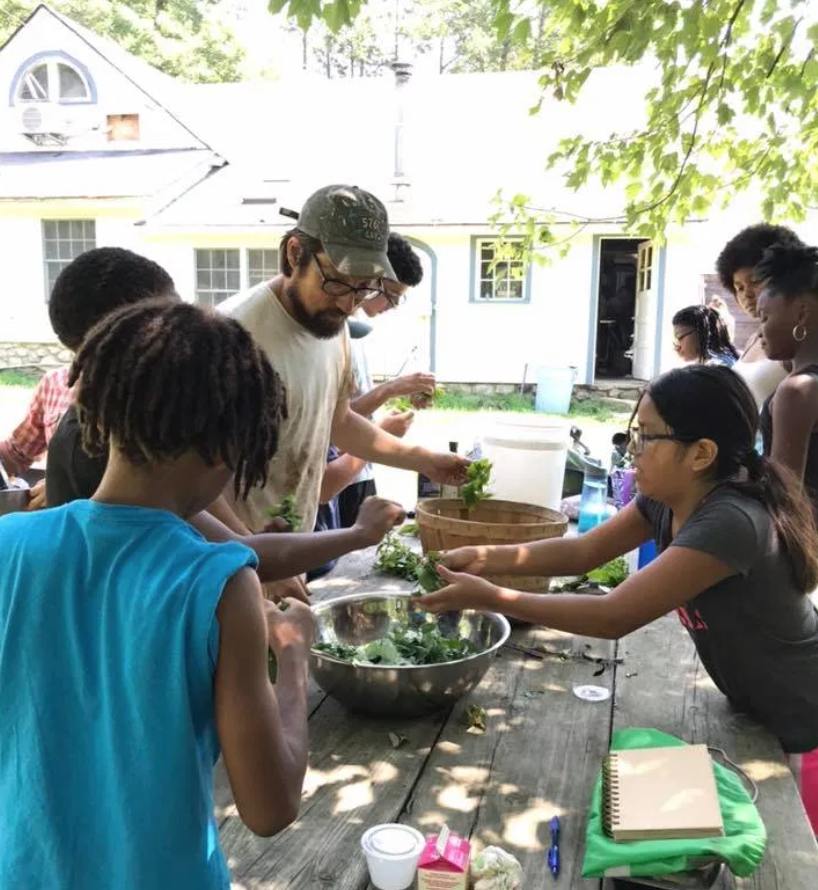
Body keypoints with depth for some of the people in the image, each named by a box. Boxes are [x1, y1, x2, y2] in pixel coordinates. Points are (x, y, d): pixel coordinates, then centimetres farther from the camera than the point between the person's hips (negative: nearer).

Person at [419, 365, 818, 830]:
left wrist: (489, 597, -30)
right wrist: (486, 558, -15)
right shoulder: (665, 500, -8)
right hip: (757, 714, 8)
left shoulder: (729, 523, -36)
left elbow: (614, 617, -34)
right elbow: (584, 551, -3)